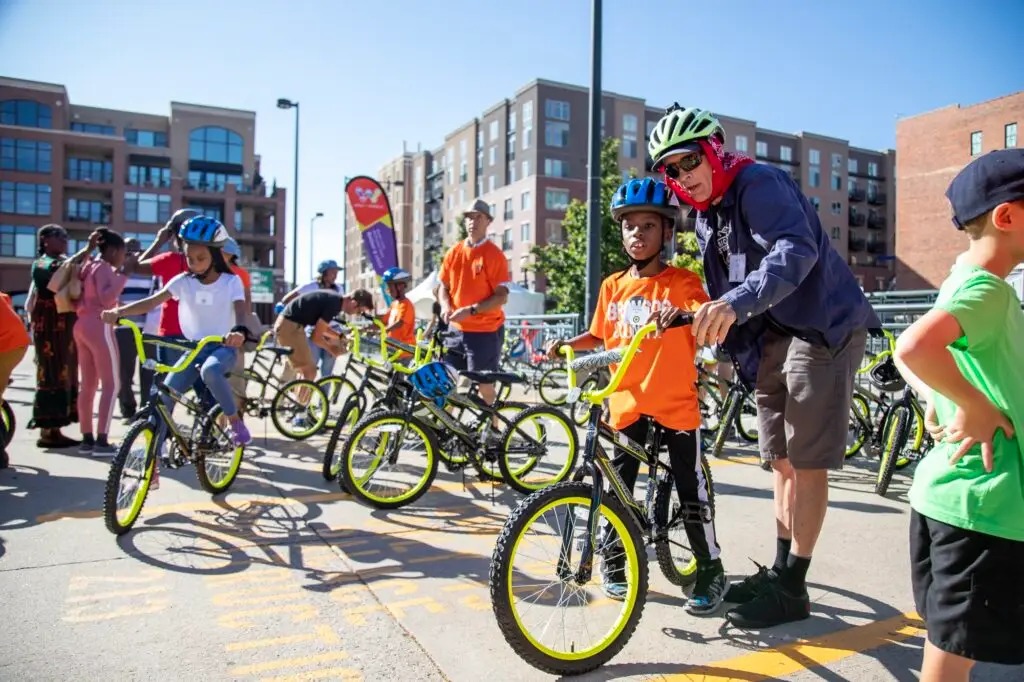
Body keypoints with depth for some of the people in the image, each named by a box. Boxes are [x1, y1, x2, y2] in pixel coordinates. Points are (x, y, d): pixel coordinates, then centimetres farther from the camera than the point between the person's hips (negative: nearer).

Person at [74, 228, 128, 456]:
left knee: (88, 385, 10)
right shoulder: (104, 267, -8)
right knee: (111, 384, -7)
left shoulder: (90, 266, 19)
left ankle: (87, 439, 13)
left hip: (82, 326, 10)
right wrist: (123, 275, -20)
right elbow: (106, 298, -22)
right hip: (99, 326, -10)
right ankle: (101, 441, -10)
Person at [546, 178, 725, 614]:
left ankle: (711, 571, 20)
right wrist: (564, 345, 0)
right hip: (627, 403, 4)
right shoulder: (613, 286, 8)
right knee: (617, 487, 10)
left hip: (676, 403, -3)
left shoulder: (682, 282, -4)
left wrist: (684, 315, -42)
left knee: (691, 487, 3)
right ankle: (613, 563, 27)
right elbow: (599, 336, 16)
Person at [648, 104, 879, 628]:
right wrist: (721, 353, 8)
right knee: (782, 462, 13)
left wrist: (735, 303, -47)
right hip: (772, 337, 9)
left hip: (820, 328, -8)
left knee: (806, 463, -3)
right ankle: (779, 569, 25)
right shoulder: (706, 217, 11)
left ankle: (792, 588, 7)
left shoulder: (759, 183, -16)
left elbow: (798, 249, -34)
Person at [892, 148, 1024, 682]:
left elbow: (906, 354, 22)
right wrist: (978, 407, -23)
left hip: (944, 492, 9)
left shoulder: (961, 283, 12)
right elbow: (915, 346, -37)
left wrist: (937, 402, 6)